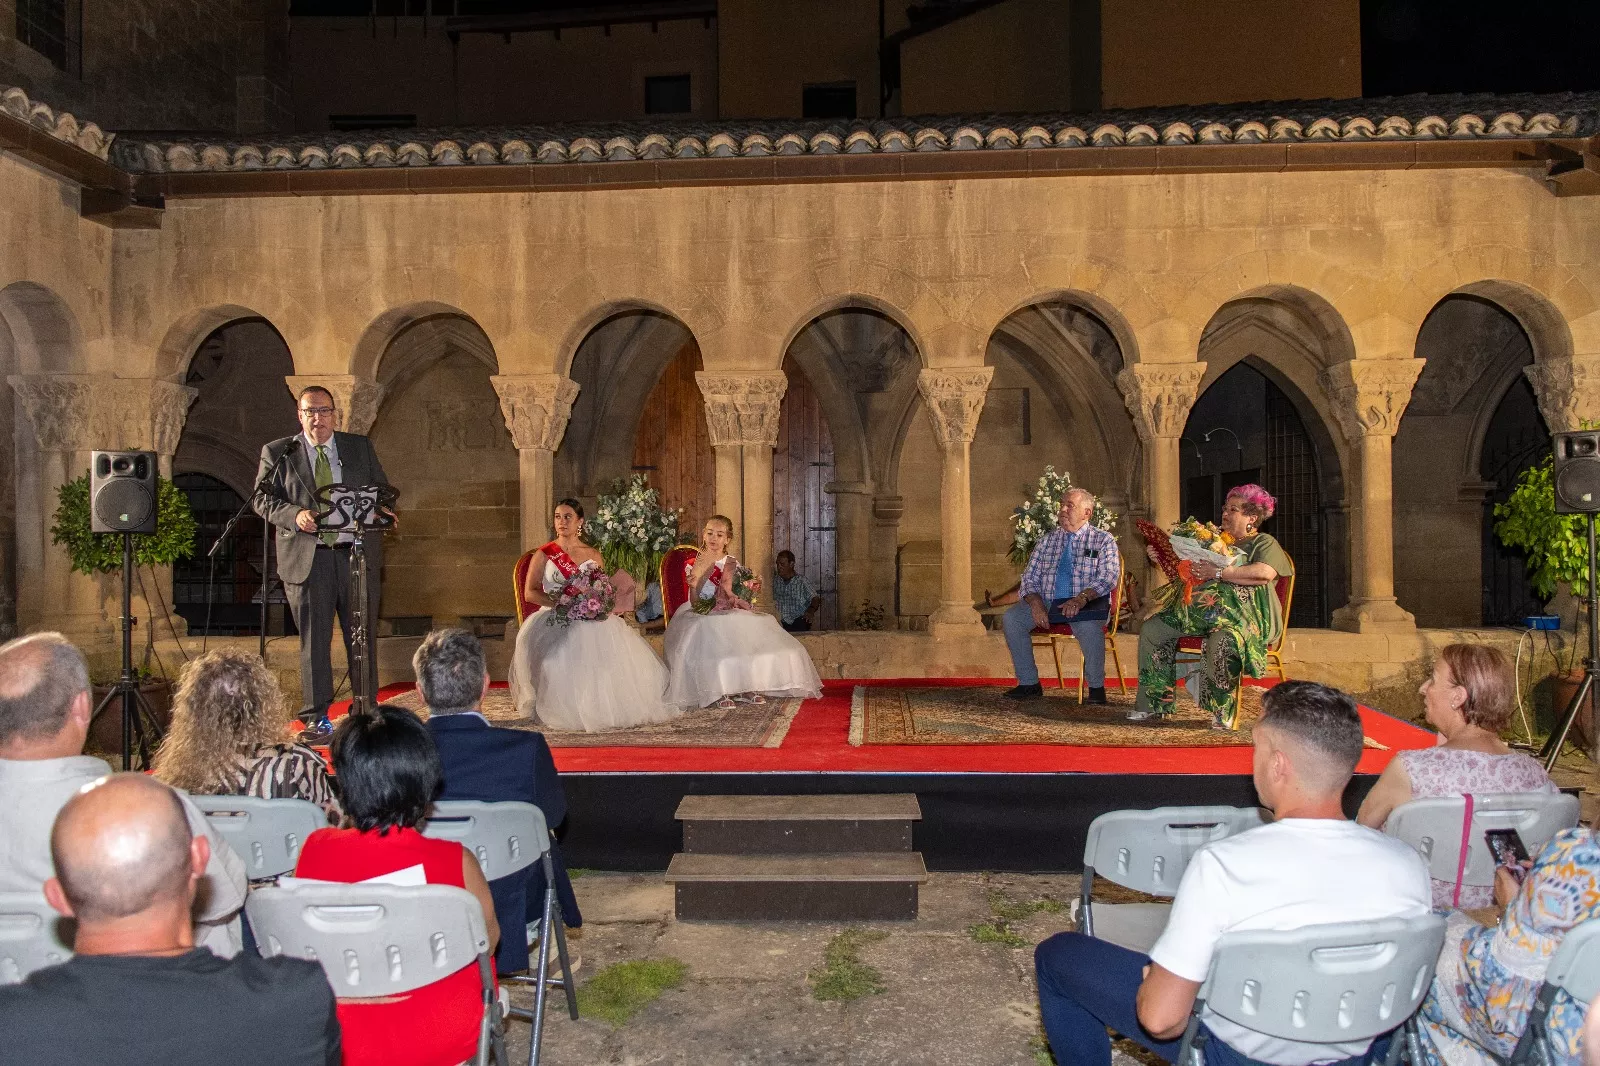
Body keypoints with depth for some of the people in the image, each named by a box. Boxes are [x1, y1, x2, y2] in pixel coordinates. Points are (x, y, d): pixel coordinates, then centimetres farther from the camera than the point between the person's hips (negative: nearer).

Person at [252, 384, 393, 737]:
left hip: (358, 553, 2)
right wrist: (295, 515, -16)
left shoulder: (360, 447, 12)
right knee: (314, 639, 2)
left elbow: (382, 491, 14)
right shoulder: (278, 453, 7)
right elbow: (262, 498, 2)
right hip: (307, 559, -1)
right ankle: (316, 716, 12)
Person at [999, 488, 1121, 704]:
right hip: (1046, 601, 4)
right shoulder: (1047, 541, 15)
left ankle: (1096, 687, -17)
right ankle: (1029, 684, -11)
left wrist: (1081, 598, -29)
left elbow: (1108, 578, -10)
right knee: (1011, 618, -20)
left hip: (1086, 605, -4)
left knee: (1089, 626, -37)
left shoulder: (1103, 541, 4)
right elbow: (1030, 579, 10)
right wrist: (1036, 604, -13)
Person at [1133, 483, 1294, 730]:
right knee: (1152, 628, -8)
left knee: (1222, 641, -39)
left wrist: (1218, 573, -20)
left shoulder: (1264, 543, 5)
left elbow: (1264, 573, -16)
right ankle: (1153, 703, -6)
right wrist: (1161, 557, 3)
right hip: (1201, 608, 7)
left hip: (1243, 613, -7)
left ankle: (1224, 712, -22)